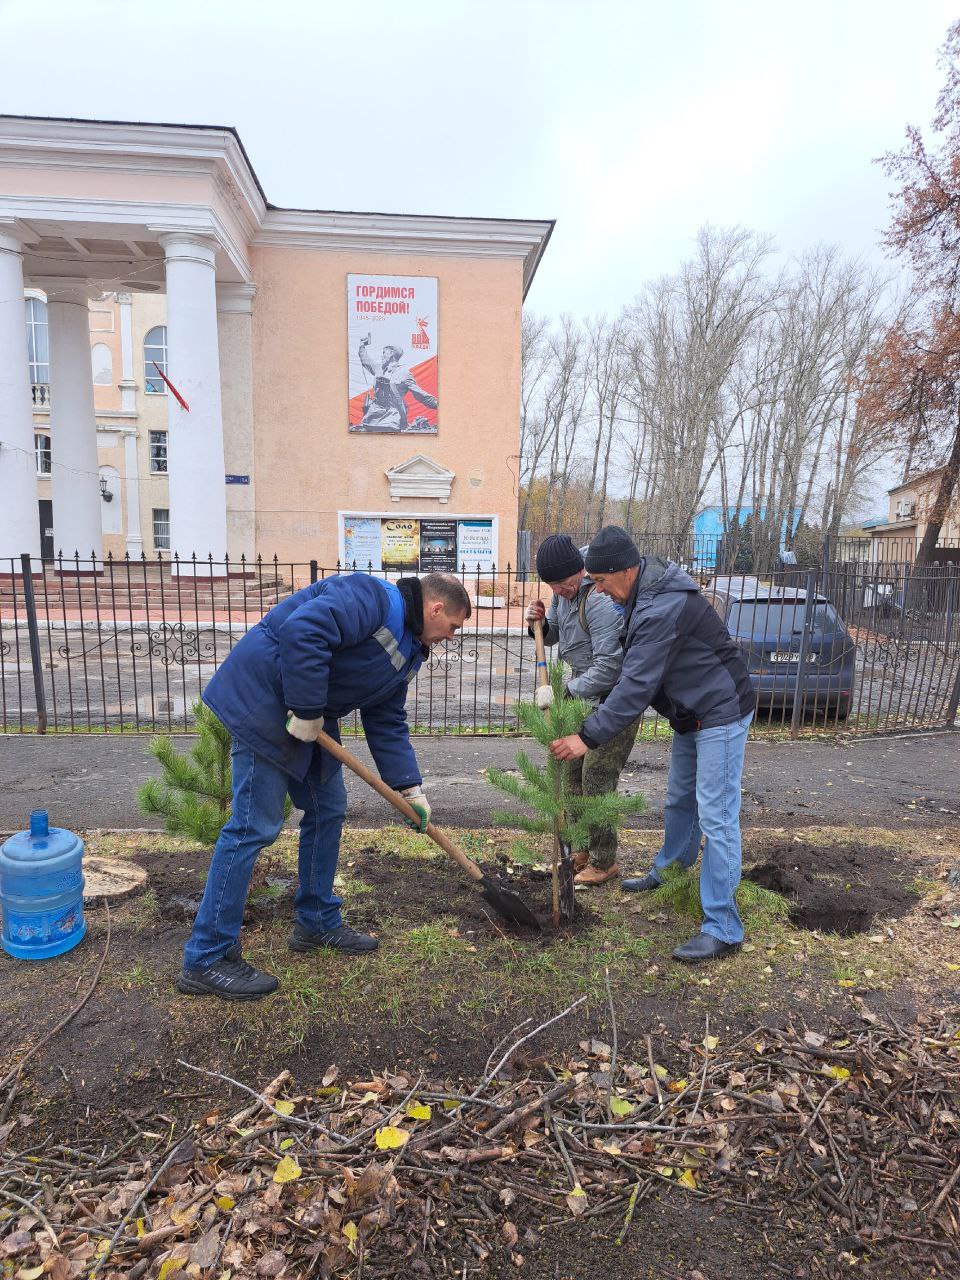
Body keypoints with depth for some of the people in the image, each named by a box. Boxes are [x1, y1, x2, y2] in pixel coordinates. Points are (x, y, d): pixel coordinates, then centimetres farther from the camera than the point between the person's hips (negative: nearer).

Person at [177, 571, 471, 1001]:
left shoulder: (407, 652, 12)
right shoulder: (371, 597, -18)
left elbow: (387, 724, 14)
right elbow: (302, 630, -33)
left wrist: (410, 788, 8)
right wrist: (307, 710, -25)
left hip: (310, 715, 10)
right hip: (264, 696, -10)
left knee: (327, 811, 14)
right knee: (254, 826, -7)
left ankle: (318, 922, 31)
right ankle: (206, 960, 5)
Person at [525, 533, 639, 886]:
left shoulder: (600, 601, -28)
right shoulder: (563, 594, 1)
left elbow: (609, 667, -30)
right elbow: (552, 635, 17)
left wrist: (562, 693, -28)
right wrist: (539, 623, -5)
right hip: (586, 698, 9)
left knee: (596, 781, -3)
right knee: (573, 774, 15)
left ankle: (603, 862, 15)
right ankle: (582, 849, 32)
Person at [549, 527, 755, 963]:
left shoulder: (663, 608, -30)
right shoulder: (646, 589, 3)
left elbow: (637, 684, -31)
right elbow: (636, 671, 12)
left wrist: (588, 737, -27)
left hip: (720, 713, -10)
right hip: (690, 712, 10)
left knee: (715, 816, -7)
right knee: (679, 800, 22)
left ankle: (722, 927, 2)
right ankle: (668, 873, 42)